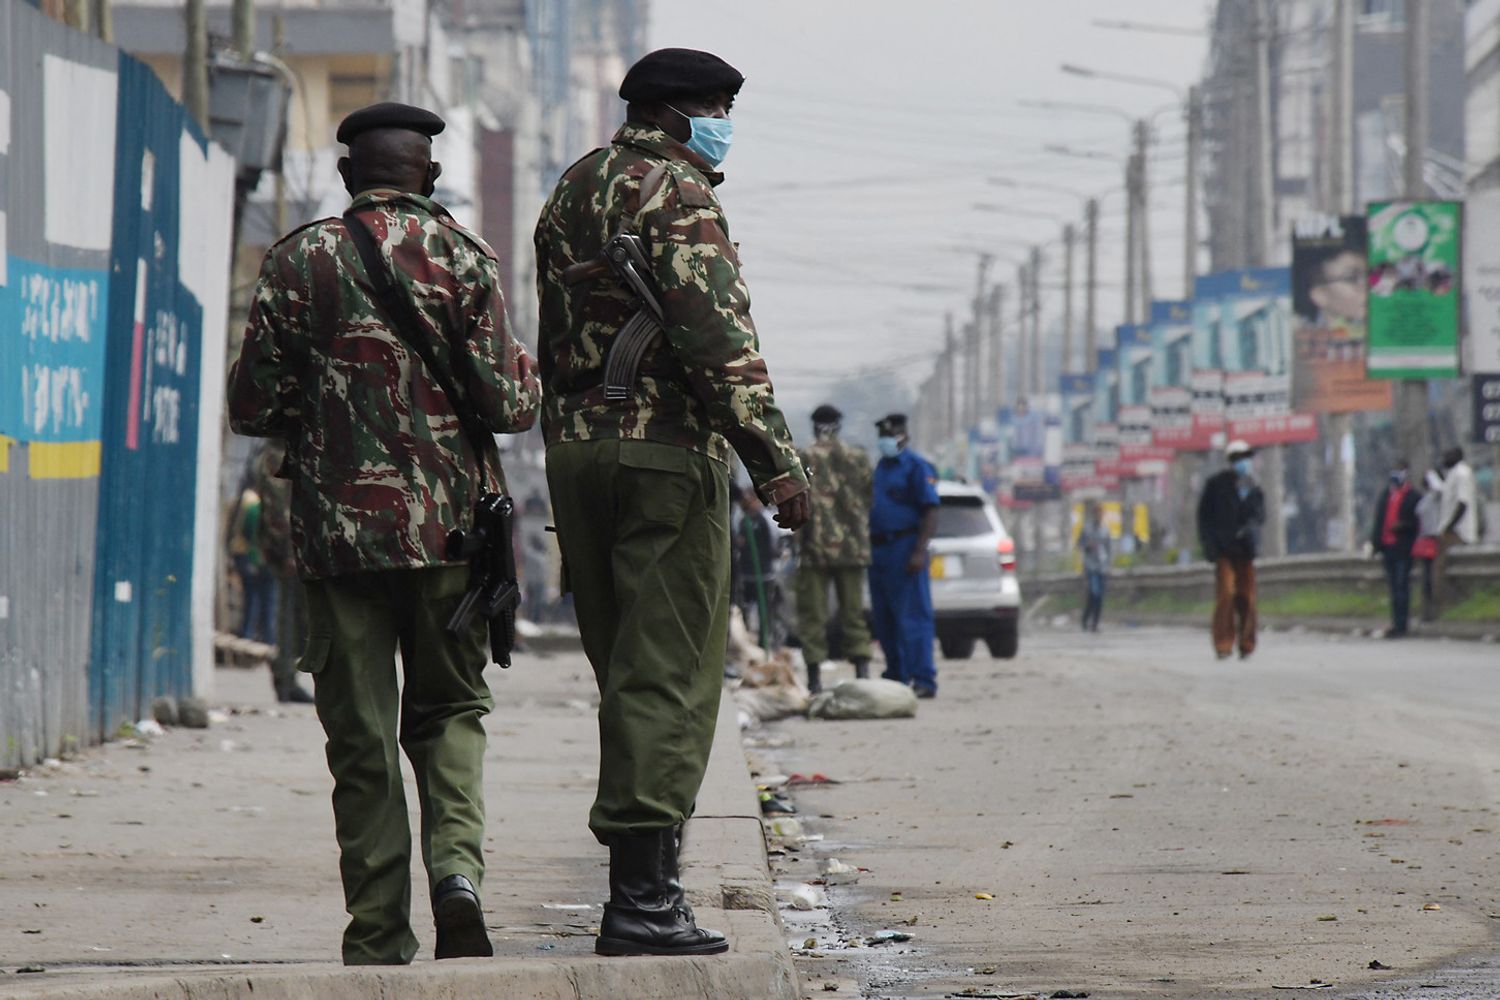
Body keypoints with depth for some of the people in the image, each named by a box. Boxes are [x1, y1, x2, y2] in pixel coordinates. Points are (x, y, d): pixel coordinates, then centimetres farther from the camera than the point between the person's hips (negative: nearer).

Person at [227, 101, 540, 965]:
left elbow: (254, 407, 1)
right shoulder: (465, 257, -1)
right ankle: (457, 861, -10)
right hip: (450, 527, 0)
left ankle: (379, 939, 2)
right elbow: (507, 404, -6)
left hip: (339, 528, 0)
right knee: (450, 707, 15)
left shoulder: (299, 261, 1)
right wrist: (527, 372, 17)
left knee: (361, 734, 4)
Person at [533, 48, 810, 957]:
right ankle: (645, 898, -11)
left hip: (576, 449, 9)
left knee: (628, 672, 13)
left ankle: (640, 885, 13)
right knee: (668, 677, -7)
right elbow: (716, 335, -18)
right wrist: (774, 458, -18)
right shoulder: (676, 192, -8)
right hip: (668, 448, -8)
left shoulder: (571, 193, 19)